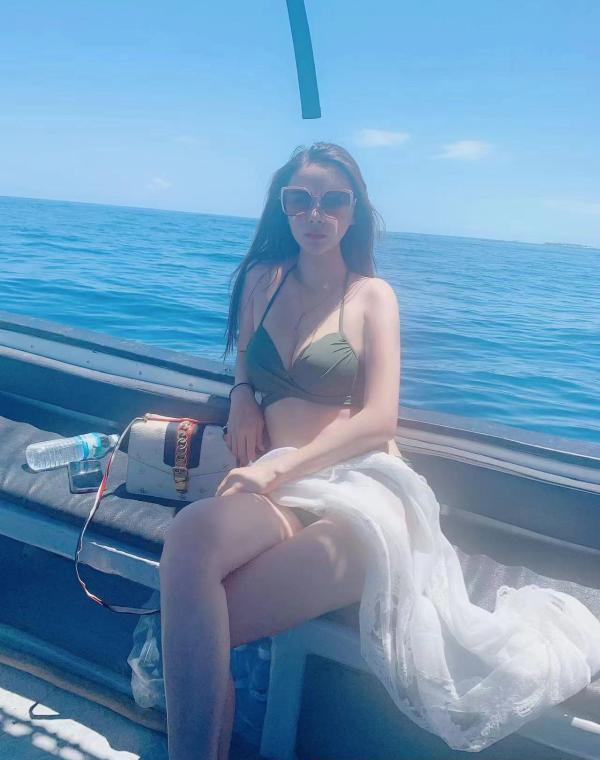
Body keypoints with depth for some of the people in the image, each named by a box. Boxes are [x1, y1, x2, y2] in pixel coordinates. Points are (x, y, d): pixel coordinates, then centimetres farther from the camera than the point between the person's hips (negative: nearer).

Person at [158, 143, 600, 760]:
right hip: (279, 493, 4)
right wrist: (241, 396, 9)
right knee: (190, 534, -37)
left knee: (196, 622, -31)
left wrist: (279, 467, -15)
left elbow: (378, 419, -4)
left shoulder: (371, 295, 7)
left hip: (357, 486, -4)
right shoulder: (262, 278, 19)